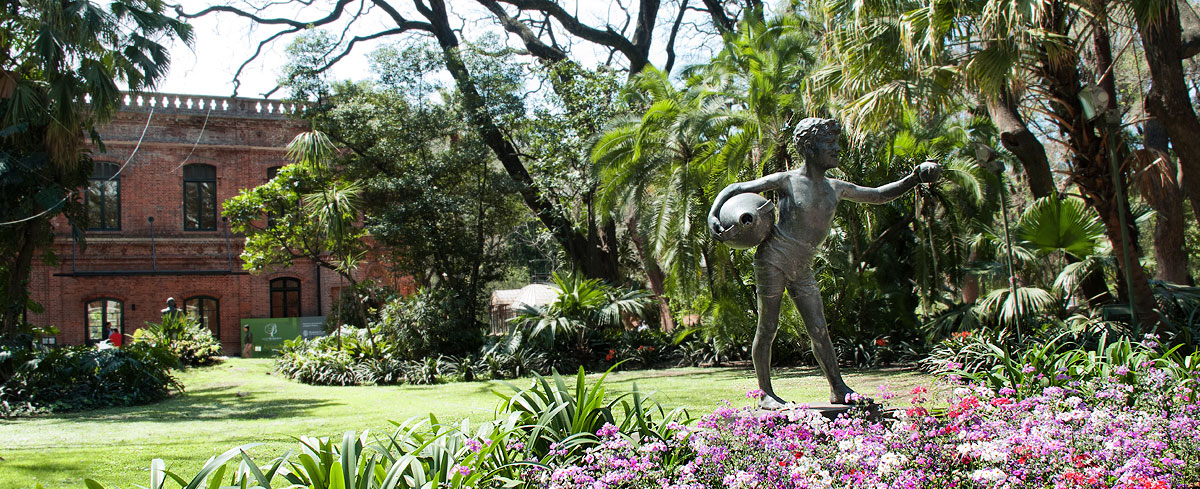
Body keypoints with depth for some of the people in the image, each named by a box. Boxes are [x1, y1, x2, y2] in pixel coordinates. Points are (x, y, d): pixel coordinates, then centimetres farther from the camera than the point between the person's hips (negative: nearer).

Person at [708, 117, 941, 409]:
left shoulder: (836, 189, 12)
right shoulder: (787, 181, -6)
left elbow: (879, 195, 20)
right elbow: (735, 189, -6)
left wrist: (914, 179, 7)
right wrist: (713, 215, -23)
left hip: (802, 269, 6)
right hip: (773, 259, -6)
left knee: (819, 330, 3)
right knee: (768, 328, -2)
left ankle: (839, 390, 9)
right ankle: (765, 394, 4)